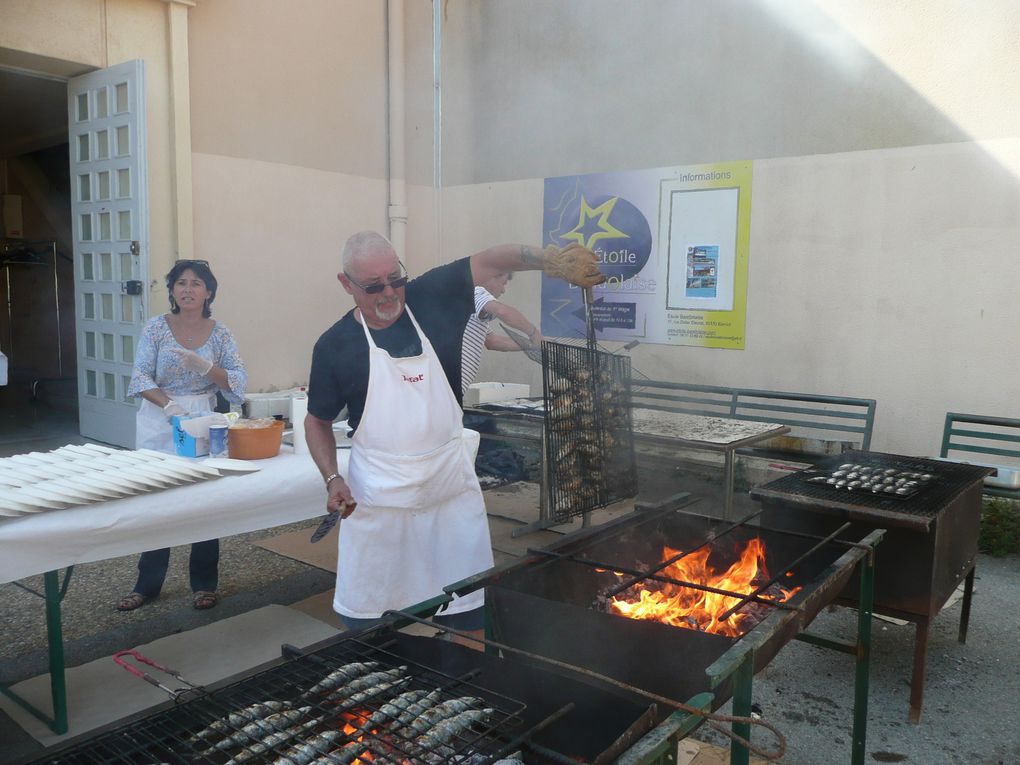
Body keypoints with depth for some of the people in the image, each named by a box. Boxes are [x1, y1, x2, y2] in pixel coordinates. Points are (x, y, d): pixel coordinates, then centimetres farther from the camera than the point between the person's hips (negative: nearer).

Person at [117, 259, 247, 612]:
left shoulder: (220, 333, 0)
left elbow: (239, 383, -7)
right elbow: (140, 378, -11)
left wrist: (204, 365, -23)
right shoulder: (156, 327, -2)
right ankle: (148, 583, 23)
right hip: (158, 424, 0)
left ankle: (204, 583, 19)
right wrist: (169, 404, -28)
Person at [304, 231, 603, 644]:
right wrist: (332, 479, -7)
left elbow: (492, 259, -7)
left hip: (452, 486, 1)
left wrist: (553, 260, -25)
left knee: (467, 617, 9)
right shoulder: (335, 345, -4)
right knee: (367, 618, 9)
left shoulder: (432, 297, -4)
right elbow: (317, 421, 7)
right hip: (377, 500, -1)